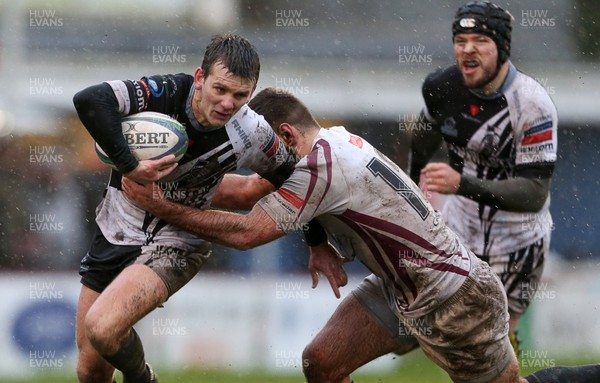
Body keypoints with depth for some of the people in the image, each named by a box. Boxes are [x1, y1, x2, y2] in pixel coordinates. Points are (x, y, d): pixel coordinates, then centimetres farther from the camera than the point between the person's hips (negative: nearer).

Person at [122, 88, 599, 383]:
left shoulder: (322, 165, -26)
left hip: (455, 299, -9)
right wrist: (321, 246, 0)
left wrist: (158, 203, -25)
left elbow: (248, 232, -29)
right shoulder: (337, 139, 2)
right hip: (402, 290, 9)